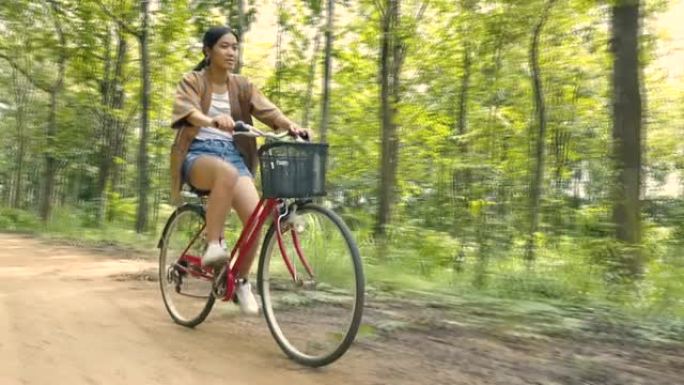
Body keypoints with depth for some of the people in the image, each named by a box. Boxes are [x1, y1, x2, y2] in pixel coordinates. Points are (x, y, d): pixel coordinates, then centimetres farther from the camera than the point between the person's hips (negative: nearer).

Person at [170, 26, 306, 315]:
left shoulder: (242, 86, 13)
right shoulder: (192, 81, 3)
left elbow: (267, 110, -3)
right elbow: (188, 111, -18)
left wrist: (289, 124, -26)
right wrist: (213, 121, -41)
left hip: (234, 154, 4)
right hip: (199, 153, -3)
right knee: (226, 173, -41)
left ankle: (241, 280, 5)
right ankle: (213, 245, -27)